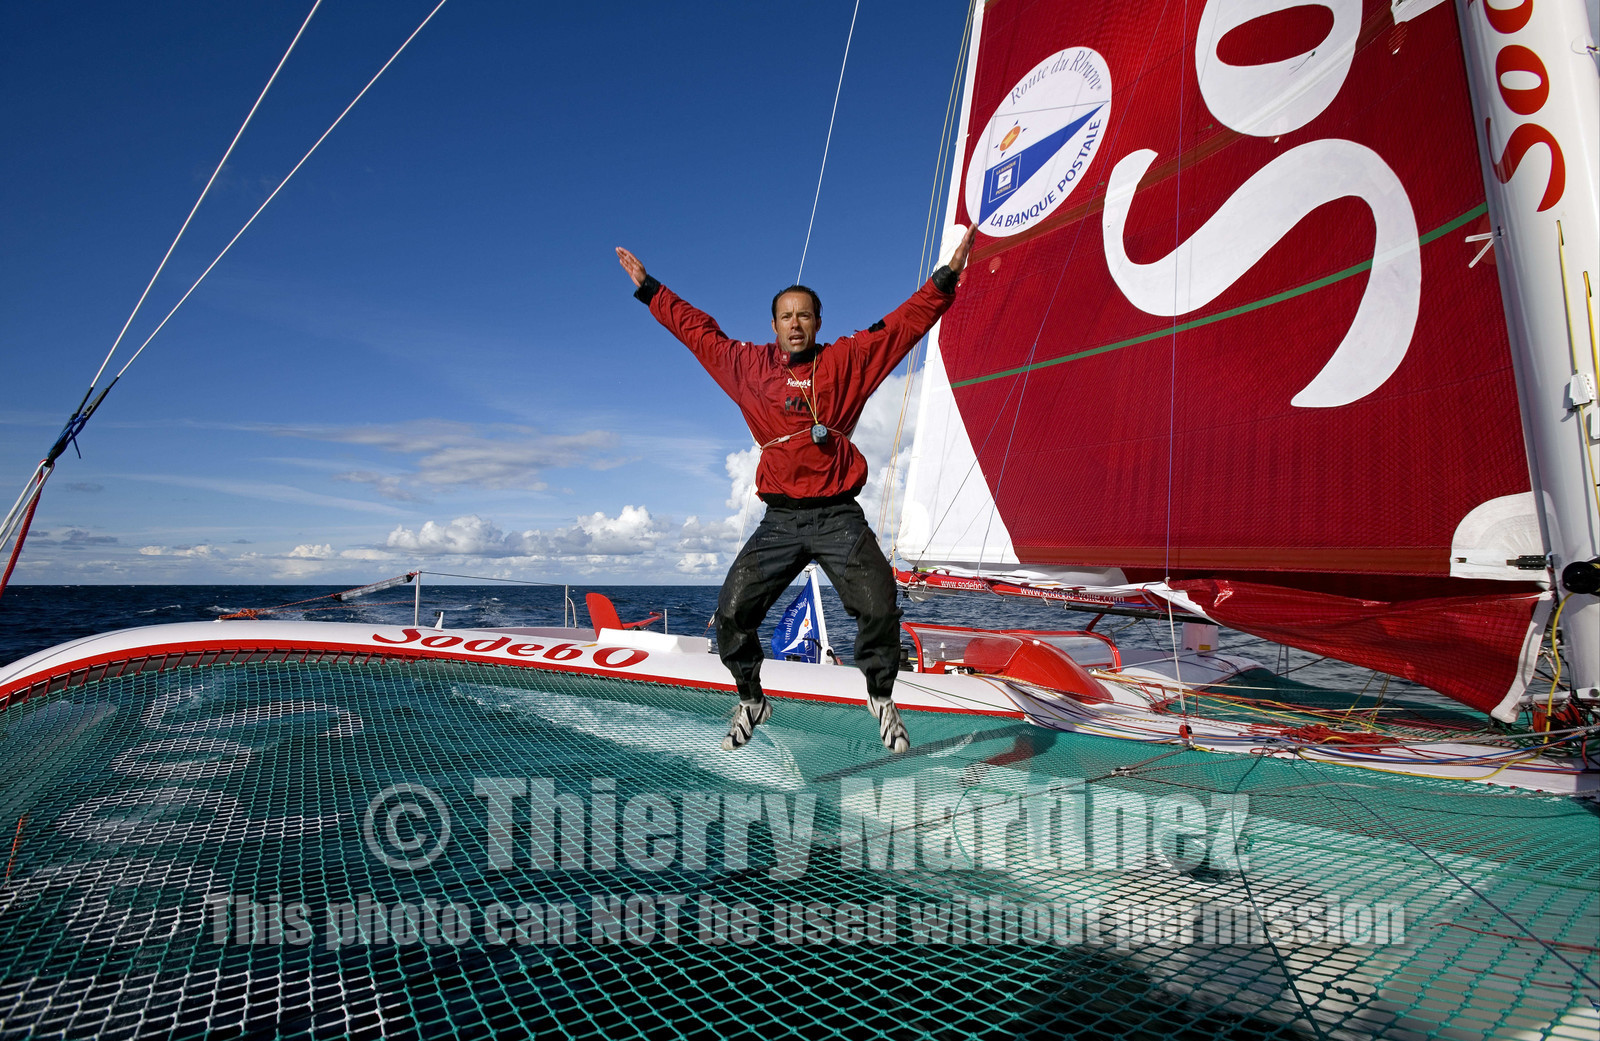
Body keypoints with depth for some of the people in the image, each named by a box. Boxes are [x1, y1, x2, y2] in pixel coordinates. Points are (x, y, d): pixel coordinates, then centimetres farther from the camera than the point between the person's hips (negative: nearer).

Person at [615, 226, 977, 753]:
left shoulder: (848, 360, 8)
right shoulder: (749, 364, 12)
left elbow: (902, 324, 10)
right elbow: (698, 329, 22)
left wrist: (946, 276, 5)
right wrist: (649, 289, 27)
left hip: (839, 517, -2)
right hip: (780, 520, 2)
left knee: (878, 607, -15)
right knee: (732, 613, -6)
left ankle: (882, 697, 12)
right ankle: (751, 700, 20)